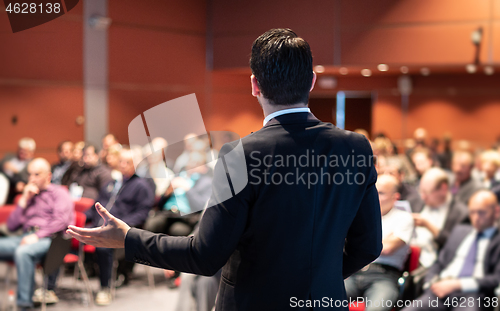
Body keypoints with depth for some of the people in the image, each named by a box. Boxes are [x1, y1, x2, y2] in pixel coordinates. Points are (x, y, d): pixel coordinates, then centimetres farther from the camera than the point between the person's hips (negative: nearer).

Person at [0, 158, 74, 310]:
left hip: (49, 239, -6)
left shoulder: (59, 193, 12)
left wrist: (37, 236, -17)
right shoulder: (28, 196, 30)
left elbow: (61, 221, -5)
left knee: (23, 252, -38)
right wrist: (24, 201, 12)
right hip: (26, 238, 6)